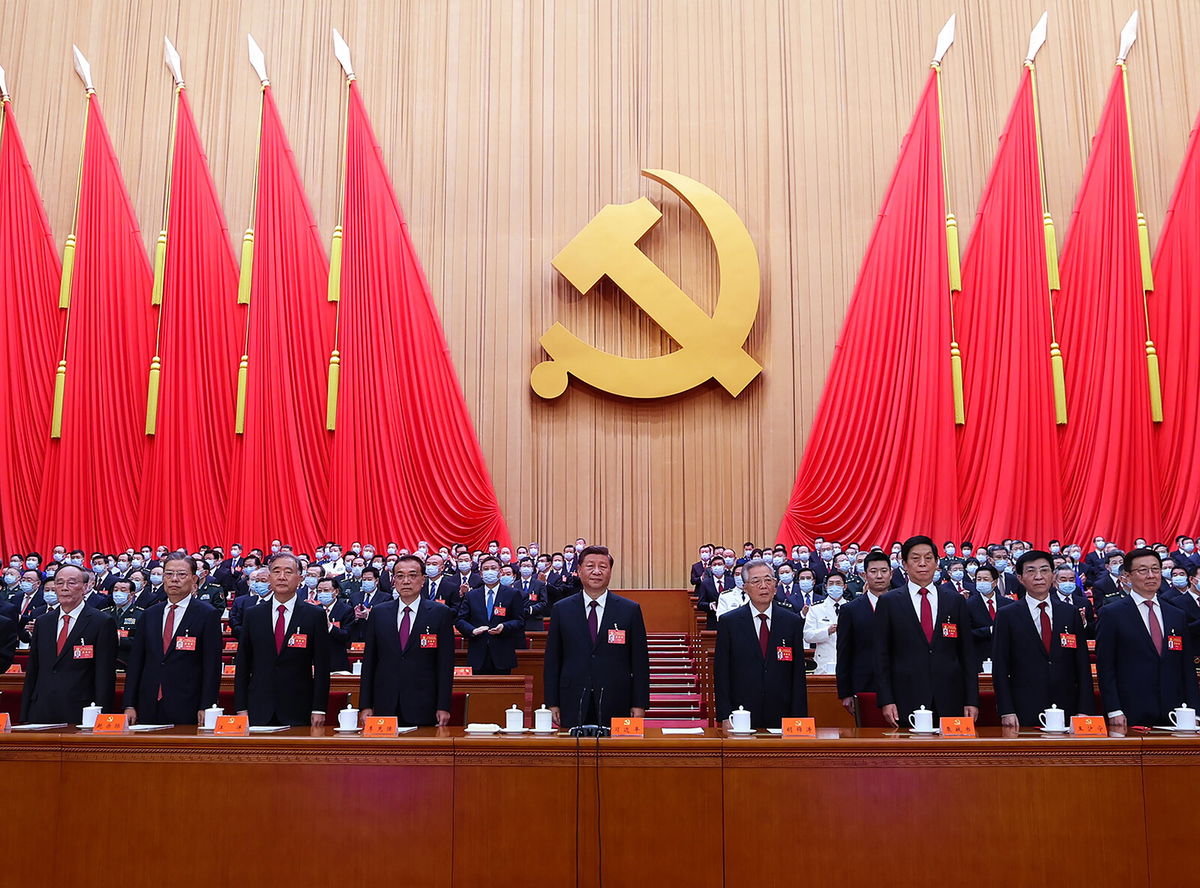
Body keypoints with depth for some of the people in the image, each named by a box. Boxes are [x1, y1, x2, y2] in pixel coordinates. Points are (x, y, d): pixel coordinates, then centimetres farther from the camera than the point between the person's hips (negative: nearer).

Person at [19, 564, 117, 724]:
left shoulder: (102, 622, -3)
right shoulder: (42, 622, 14)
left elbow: (105, 675, -6)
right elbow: (32, 671, 15)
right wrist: (24, 716, 9)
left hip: (79, 715, -4)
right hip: (40, 714, 5)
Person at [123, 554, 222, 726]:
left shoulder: (208, 615, -2)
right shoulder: (149, 615, 13)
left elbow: (212, 666, -6)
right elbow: (136, 661, 12)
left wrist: (206, 708, -12)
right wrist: (129, 705, 5)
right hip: (149, 709, 4)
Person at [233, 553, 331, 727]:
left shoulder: (315, 615, 0)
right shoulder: (253, 615, 8)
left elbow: (322, 667, -1)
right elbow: (242, 665, 8)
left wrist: (319, 709, -6)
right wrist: (241, 708, 2)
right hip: (259, 712, 2)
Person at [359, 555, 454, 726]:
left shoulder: (441, 613, 1)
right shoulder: (378, 613, 9)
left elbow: (446, 663, -2)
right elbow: (369, 661, 9)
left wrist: (443, 707, -7)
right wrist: (365, 705, 3)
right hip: (385, 706, 2)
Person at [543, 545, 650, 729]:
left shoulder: (630, 610, 3)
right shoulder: (561, 610, 6)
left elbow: (640, 661, 3)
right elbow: (552, 660, 7)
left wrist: (640, 705, -2)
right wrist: (552, 703, 1)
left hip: (616, 705, 0)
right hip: (573, 705, 1)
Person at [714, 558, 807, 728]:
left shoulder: (793, 622, 5)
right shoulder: (728, 622, 1)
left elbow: (798, 674, 5)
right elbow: (721, 673, 0)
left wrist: (798, 718, -2)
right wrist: (725, 717, -7)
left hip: (781, 716, 1)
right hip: (742, 715, -1)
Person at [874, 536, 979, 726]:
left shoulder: (956, 601, 10)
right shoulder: (888, 603, 4)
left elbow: (967, 654, 10)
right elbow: (881, 656, 2)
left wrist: (972, 701, 3)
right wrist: (886, 701, -6)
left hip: (950, 703, 2)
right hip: (907, 701, -2)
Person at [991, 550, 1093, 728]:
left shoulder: (1071, 613, 9)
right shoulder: (1007, 616, 1)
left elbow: (1083, 666, 8)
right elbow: (1000, 668, -1)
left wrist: (1084, 711, 0)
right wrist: (1006, 712, -9)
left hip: (1066, 710, 2)